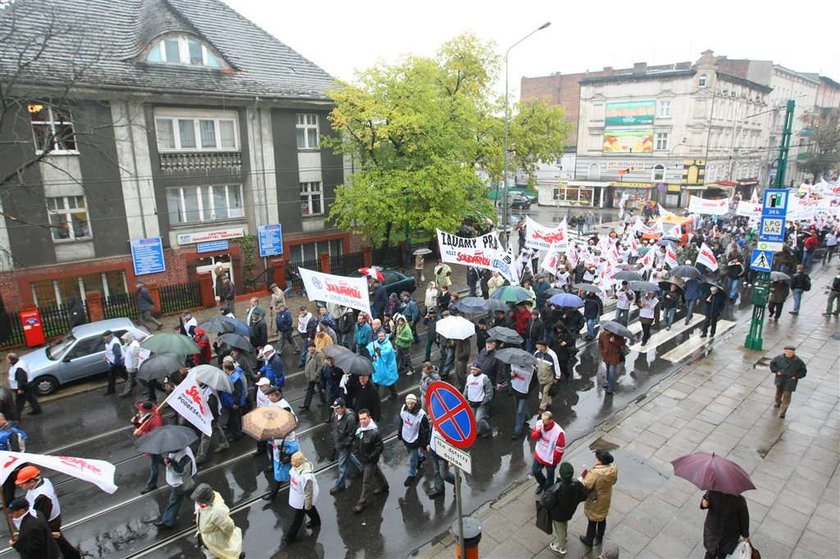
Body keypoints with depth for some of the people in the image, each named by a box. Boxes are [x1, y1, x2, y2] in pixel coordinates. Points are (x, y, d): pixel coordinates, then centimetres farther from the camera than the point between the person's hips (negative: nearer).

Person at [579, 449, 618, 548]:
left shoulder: (594, 474, -38)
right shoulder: (613, 469, -19)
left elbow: (584, 486, -31)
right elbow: (613, 481, 0)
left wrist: (585, 475, -16)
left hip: (595, 502, -5)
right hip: (606, 500, 6)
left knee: (592, 522, 17)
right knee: (602, 519, 28)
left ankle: (589, 541, 39)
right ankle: (599, 538, 50)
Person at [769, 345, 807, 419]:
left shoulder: (798, 361, -14)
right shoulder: (779, 358, -10)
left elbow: (803, 370, -2)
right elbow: (772, 363, 6)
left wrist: (796, 376, -12)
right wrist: (776, 371, -8)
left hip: (790, 382, -3)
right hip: (780, 380, 3)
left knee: (787, 396, -4)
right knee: (779, 392, 25)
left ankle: (782, 412, 5)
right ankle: (777, 403, 53)